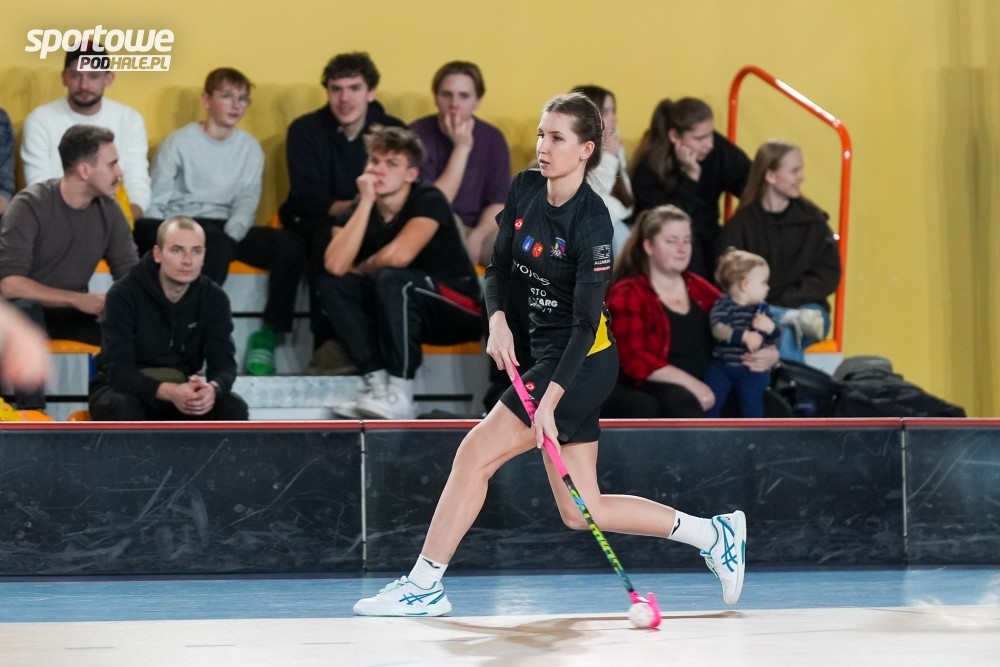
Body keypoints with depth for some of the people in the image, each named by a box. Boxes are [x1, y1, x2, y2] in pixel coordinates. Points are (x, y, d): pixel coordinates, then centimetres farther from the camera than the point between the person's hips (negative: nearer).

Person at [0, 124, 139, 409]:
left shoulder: (109, 209, -5)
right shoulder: (30, 205, -21)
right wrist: (78, 299, -32)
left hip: (73, 311, 4)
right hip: (27, 309, -4)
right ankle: (31, 413, -29)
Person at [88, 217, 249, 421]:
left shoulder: (213, 298, -8)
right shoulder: (124, 294, -21)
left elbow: (224, 363, -14)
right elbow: (117, 369, -27)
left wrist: (212, 389, -40)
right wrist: (169, 392, -44)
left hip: (181, 393, 4)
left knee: (234, 408, -23)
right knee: (122, 406, -37)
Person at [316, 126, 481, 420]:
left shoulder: (428, 200, -16)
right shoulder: (360, 207, -2)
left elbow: (398, 255, -33)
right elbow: (335, 265, -21)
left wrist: (361, 269, -11)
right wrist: (366, 202, -22)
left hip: (459, 309, -6)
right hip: (405, 313, 6)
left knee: (392, 279, -33)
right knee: (332, 285, -13)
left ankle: (400, 397, -29)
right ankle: (377, 385, -19)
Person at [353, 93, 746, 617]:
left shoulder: (592, 221, -19)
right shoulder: (524, 190, 2)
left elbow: (586, 322, -21)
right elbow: (499, 267, 12)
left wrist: (549, 401, -26)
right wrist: (497, 318, -9)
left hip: (582, 363, -9)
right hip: (547, 354, 9)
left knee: (476, 454, -11)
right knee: (581, 512, 9)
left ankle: (424, 585, -3)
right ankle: (713, 534, 18)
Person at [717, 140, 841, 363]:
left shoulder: (812, 219, 7)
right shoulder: (740, 225, 1)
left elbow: (829, 273, 4)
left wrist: (788, 300, -12)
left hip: (805, 306, 1)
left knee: (787, 334, -35)